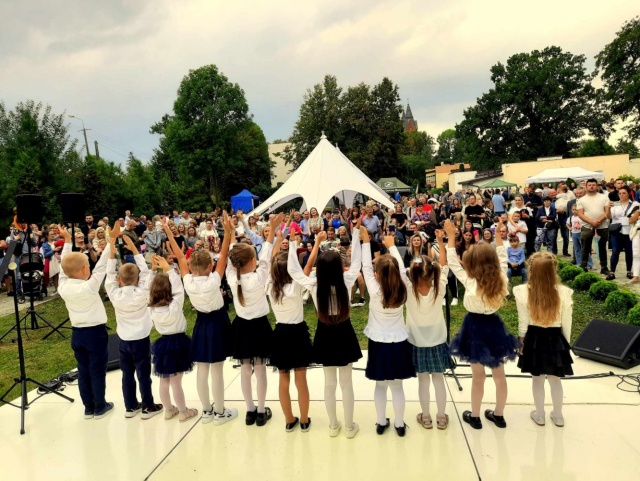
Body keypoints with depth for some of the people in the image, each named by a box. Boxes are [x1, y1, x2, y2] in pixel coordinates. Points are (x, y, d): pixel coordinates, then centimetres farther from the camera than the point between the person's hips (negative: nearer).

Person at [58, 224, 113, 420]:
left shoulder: (63, 286, -7)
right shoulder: (89, 286, -21)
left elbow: (64, 267, 5)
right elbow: (101, 267, -22)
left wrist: (67, 241, 11)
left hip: (77, 333, 6)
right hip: (95, 332, -5)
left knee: (83, 371, 13)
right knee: (98, 371, 6)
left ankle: (89, 408, 23)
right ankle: (100, 407, 16)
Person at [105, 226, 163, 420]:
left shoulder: (115, 295, -10)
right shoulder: (141, 294, -16)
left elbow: (109, 274, -3)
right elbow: (146, 272, -11)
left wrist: (112, 248, -8)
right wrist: (134, 248, -12)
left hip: (123, 341, 3)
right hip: (141, 340, -3)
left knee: (127, 375, 14)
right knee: (144, 375, 6)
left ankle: (130, 407, 25)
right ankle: (148, 407, 16)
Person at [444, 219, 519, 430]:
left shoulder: (470, 283, -23)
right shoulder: (501, 280, -12)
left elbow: (453, 263, -16)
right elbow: (502, 258, 4)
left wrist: (451, 236, -12)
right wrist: (498, 233, 8)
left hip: (476, 328, -4)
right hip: (494, 327, 4)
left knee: (478, 376, 11)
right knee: (499, 375, 18)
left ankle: (474, 416, 26)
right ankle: (499, 415, 33)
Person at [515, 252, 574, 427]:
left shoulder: (523, 292, -16)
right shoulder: (564, 293, -14)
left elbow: (523, 323, -7)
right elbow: (566, 325, -4)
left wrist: (522, 341, 8)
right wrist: (566, 345, 11)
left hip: (534, 339, -1)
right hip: (555, 339, 1)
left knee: (537, 379, 16)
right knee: (555, 379, 20)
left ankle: (539, 415, 31)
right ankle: (558, 415, 35)